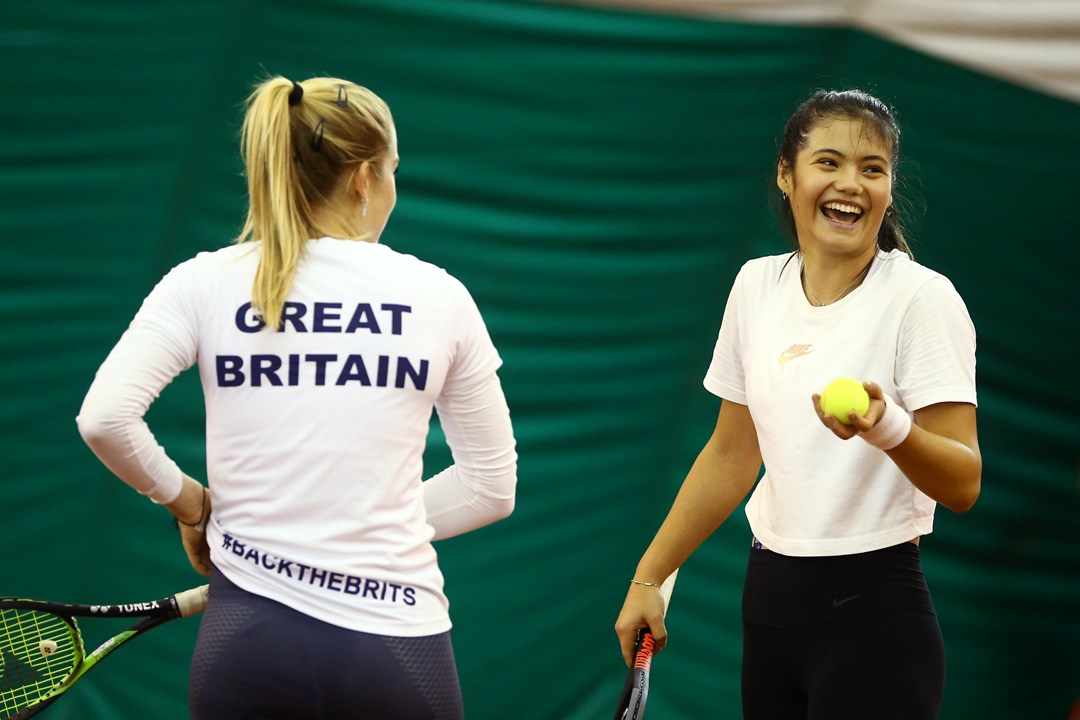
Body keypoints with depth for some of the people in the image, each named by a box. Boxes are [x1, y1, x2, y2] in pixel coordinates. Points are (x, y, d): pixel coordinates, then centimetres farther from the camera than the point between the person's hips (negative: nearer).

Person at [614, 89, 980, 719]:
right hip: (770, 597, 5)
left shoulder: (923, 297, -11)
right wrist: (648, 578, 13)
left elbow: (963, 486, -17)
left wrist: (887, 428, -36)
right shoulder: (758, 285, 5)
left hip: (872, 613, -5)